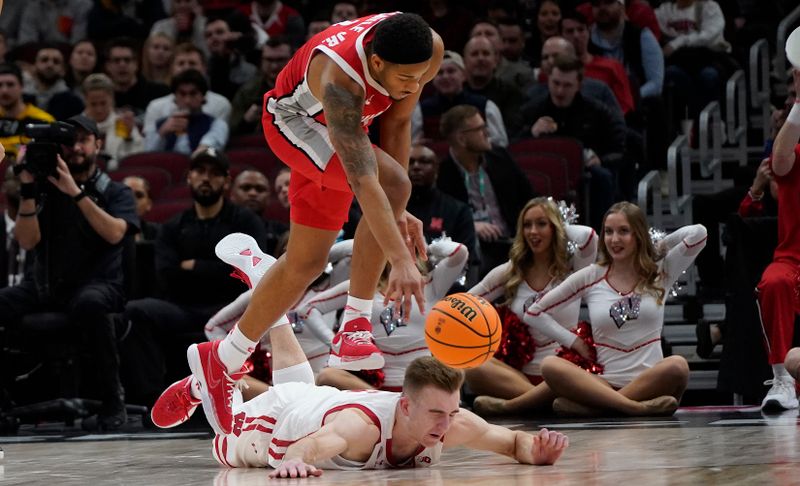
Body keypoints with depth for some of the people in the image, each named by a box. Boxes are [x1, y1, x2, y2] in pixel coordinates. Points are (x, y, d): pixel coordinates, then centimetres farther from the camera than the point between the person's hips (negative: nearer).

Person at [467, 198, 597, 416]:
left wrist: (560, 228, 5)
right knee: (471, 367, -31)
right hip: (520, 374, 2)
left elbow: (588, 236, -14)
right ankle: (541, 398, -38)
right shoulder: (510, 272, 13)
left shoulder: (572, 267, 7)